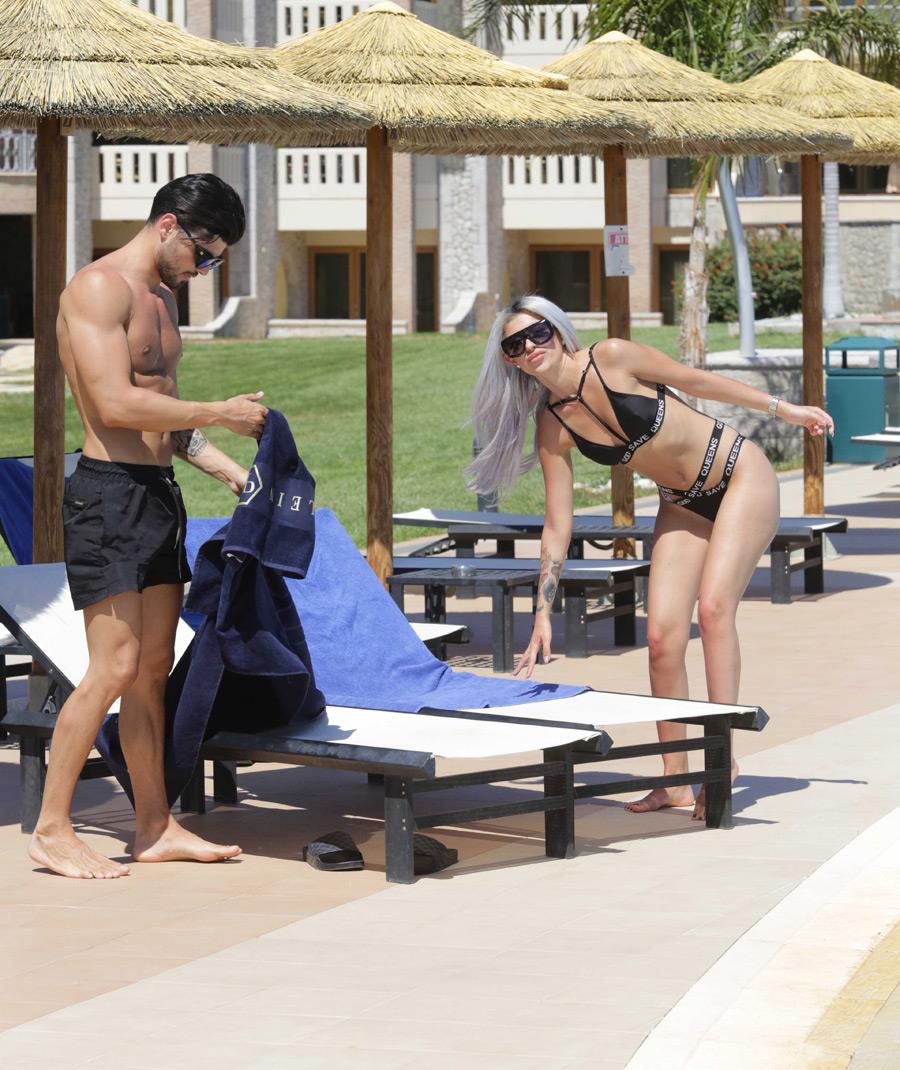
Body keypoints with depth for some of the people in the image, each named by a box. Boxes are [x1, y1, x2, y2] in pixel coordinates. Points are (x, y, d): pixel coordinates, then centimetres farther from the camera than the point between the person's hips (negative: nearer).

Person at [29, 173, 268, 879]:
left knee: (154, 666, 9)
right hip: (109, 494, -9)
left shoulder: (162, 296, 19)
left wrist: (228, 469, 14)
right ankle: (52, 829, -5)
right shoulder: (99, 287, -11)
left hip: (159, 494, 9)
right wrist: (222, 415, -15)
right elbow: (117, 405, -21)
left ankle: (155, 826, 13)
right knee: (116, 665, -12)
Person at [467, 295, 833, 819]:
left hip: (741, 474, -5)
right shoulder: (552, 427, -6)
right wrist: (543, 615, -4)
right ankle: (675, 781, 2)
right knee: (662, 637, -7)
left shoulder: (611, 357, -20)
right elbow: (558, 526, -1)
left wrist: (783, 409, 2)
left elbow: (697, 380, -7)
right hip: (683, 505, 5)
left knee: (713, 606, -21)